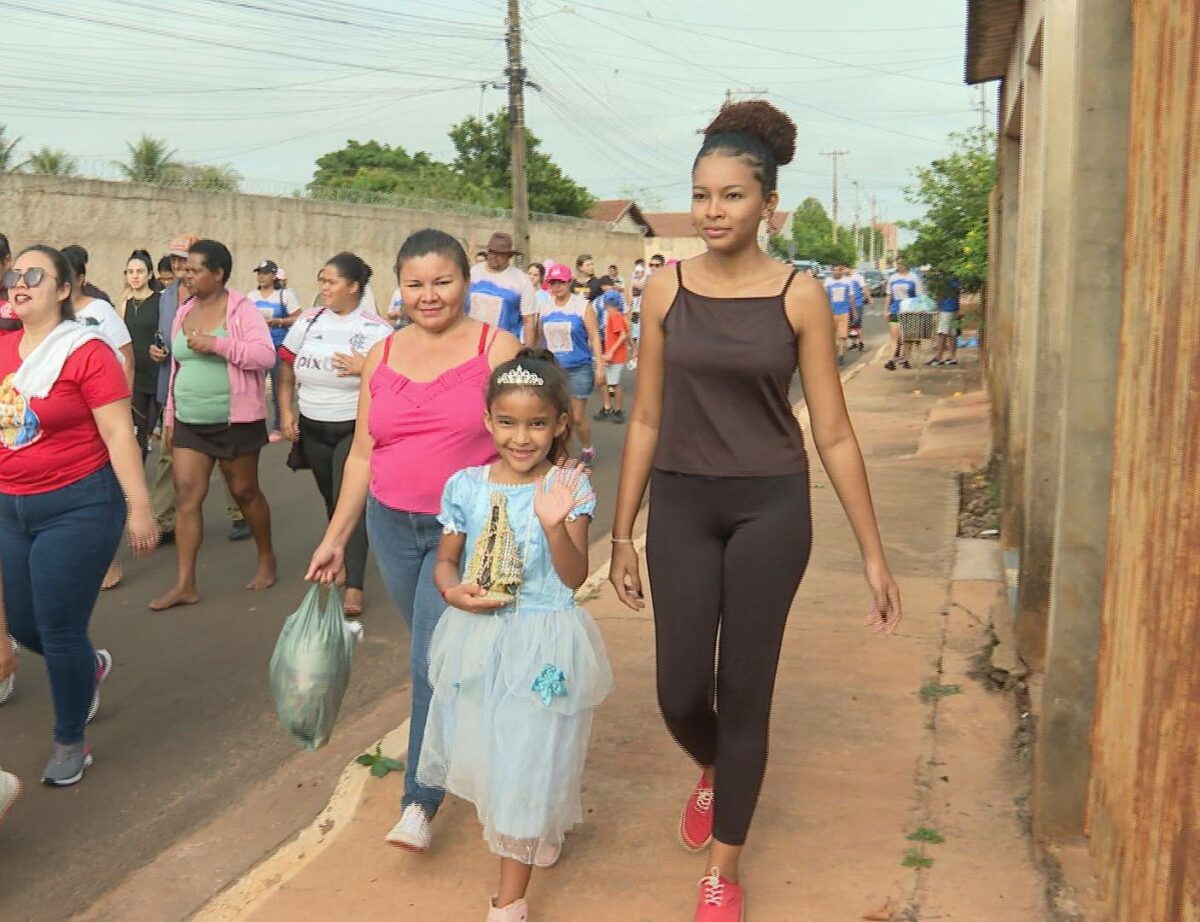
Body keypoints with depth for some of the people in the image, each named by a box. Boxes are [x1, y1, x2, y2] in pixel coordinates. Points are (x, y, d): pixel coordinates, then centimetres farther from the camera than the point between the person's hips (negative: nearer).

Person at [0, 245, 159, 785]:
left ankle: (70, 744, 22)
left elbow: (118, 434, -15)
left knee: (60, 632, 0)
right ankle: (90, 667, 48)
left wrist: (139, 507, -16)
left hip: (77, 506, -6)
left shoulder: (86, 351, -14)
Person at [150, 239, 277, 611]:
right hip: (189, 423, 5)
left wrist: (217, 344, -26)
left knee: (245, 491, 9)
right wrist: (169, 417, 16)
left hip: (235, 422, -5)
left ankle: (266, 558, 32)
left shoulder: (242, 310, -9)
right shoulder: (184, 313, 10)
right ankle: (184, 584, 0)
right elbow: (177, 368, 16)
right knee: (186, 497, -2)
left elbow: (266, 356, -20)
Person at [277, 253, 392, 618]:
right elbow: (286, 371, 10)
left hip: (355, 429, -5)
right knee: (331, 500, 16)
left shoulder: (376, 329, -8)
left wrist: (365, 367, -24)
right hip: (312, 428, 5)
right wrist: (286, 413, 2)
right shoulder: (308, 321, 4)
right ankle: (342, 559, 38)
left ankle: (354, 588, -10)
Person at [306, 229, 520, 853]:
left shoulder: (497, 349, -5)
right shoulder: (381, 357, 8)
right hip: (392, 526, 5)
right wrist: (336, 536, 11)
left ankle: (419, 802, 3)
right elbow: (362, 454, 13)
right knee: (435, 655, 12)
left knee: (434, 664, -9)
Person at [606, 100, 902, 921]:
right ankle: (713, 772, 42)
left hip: (770, 508, -2)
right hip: (681, 507, 2)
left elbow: (833, 432, -3)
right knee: (681, 692, 4)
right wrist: (622, 531, 7)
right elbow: (647, 419, 6)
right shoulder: (665, 292, 1)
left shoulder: (800, 296, -5)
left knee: (744, 691, 5)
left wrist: (874, 553, -2)